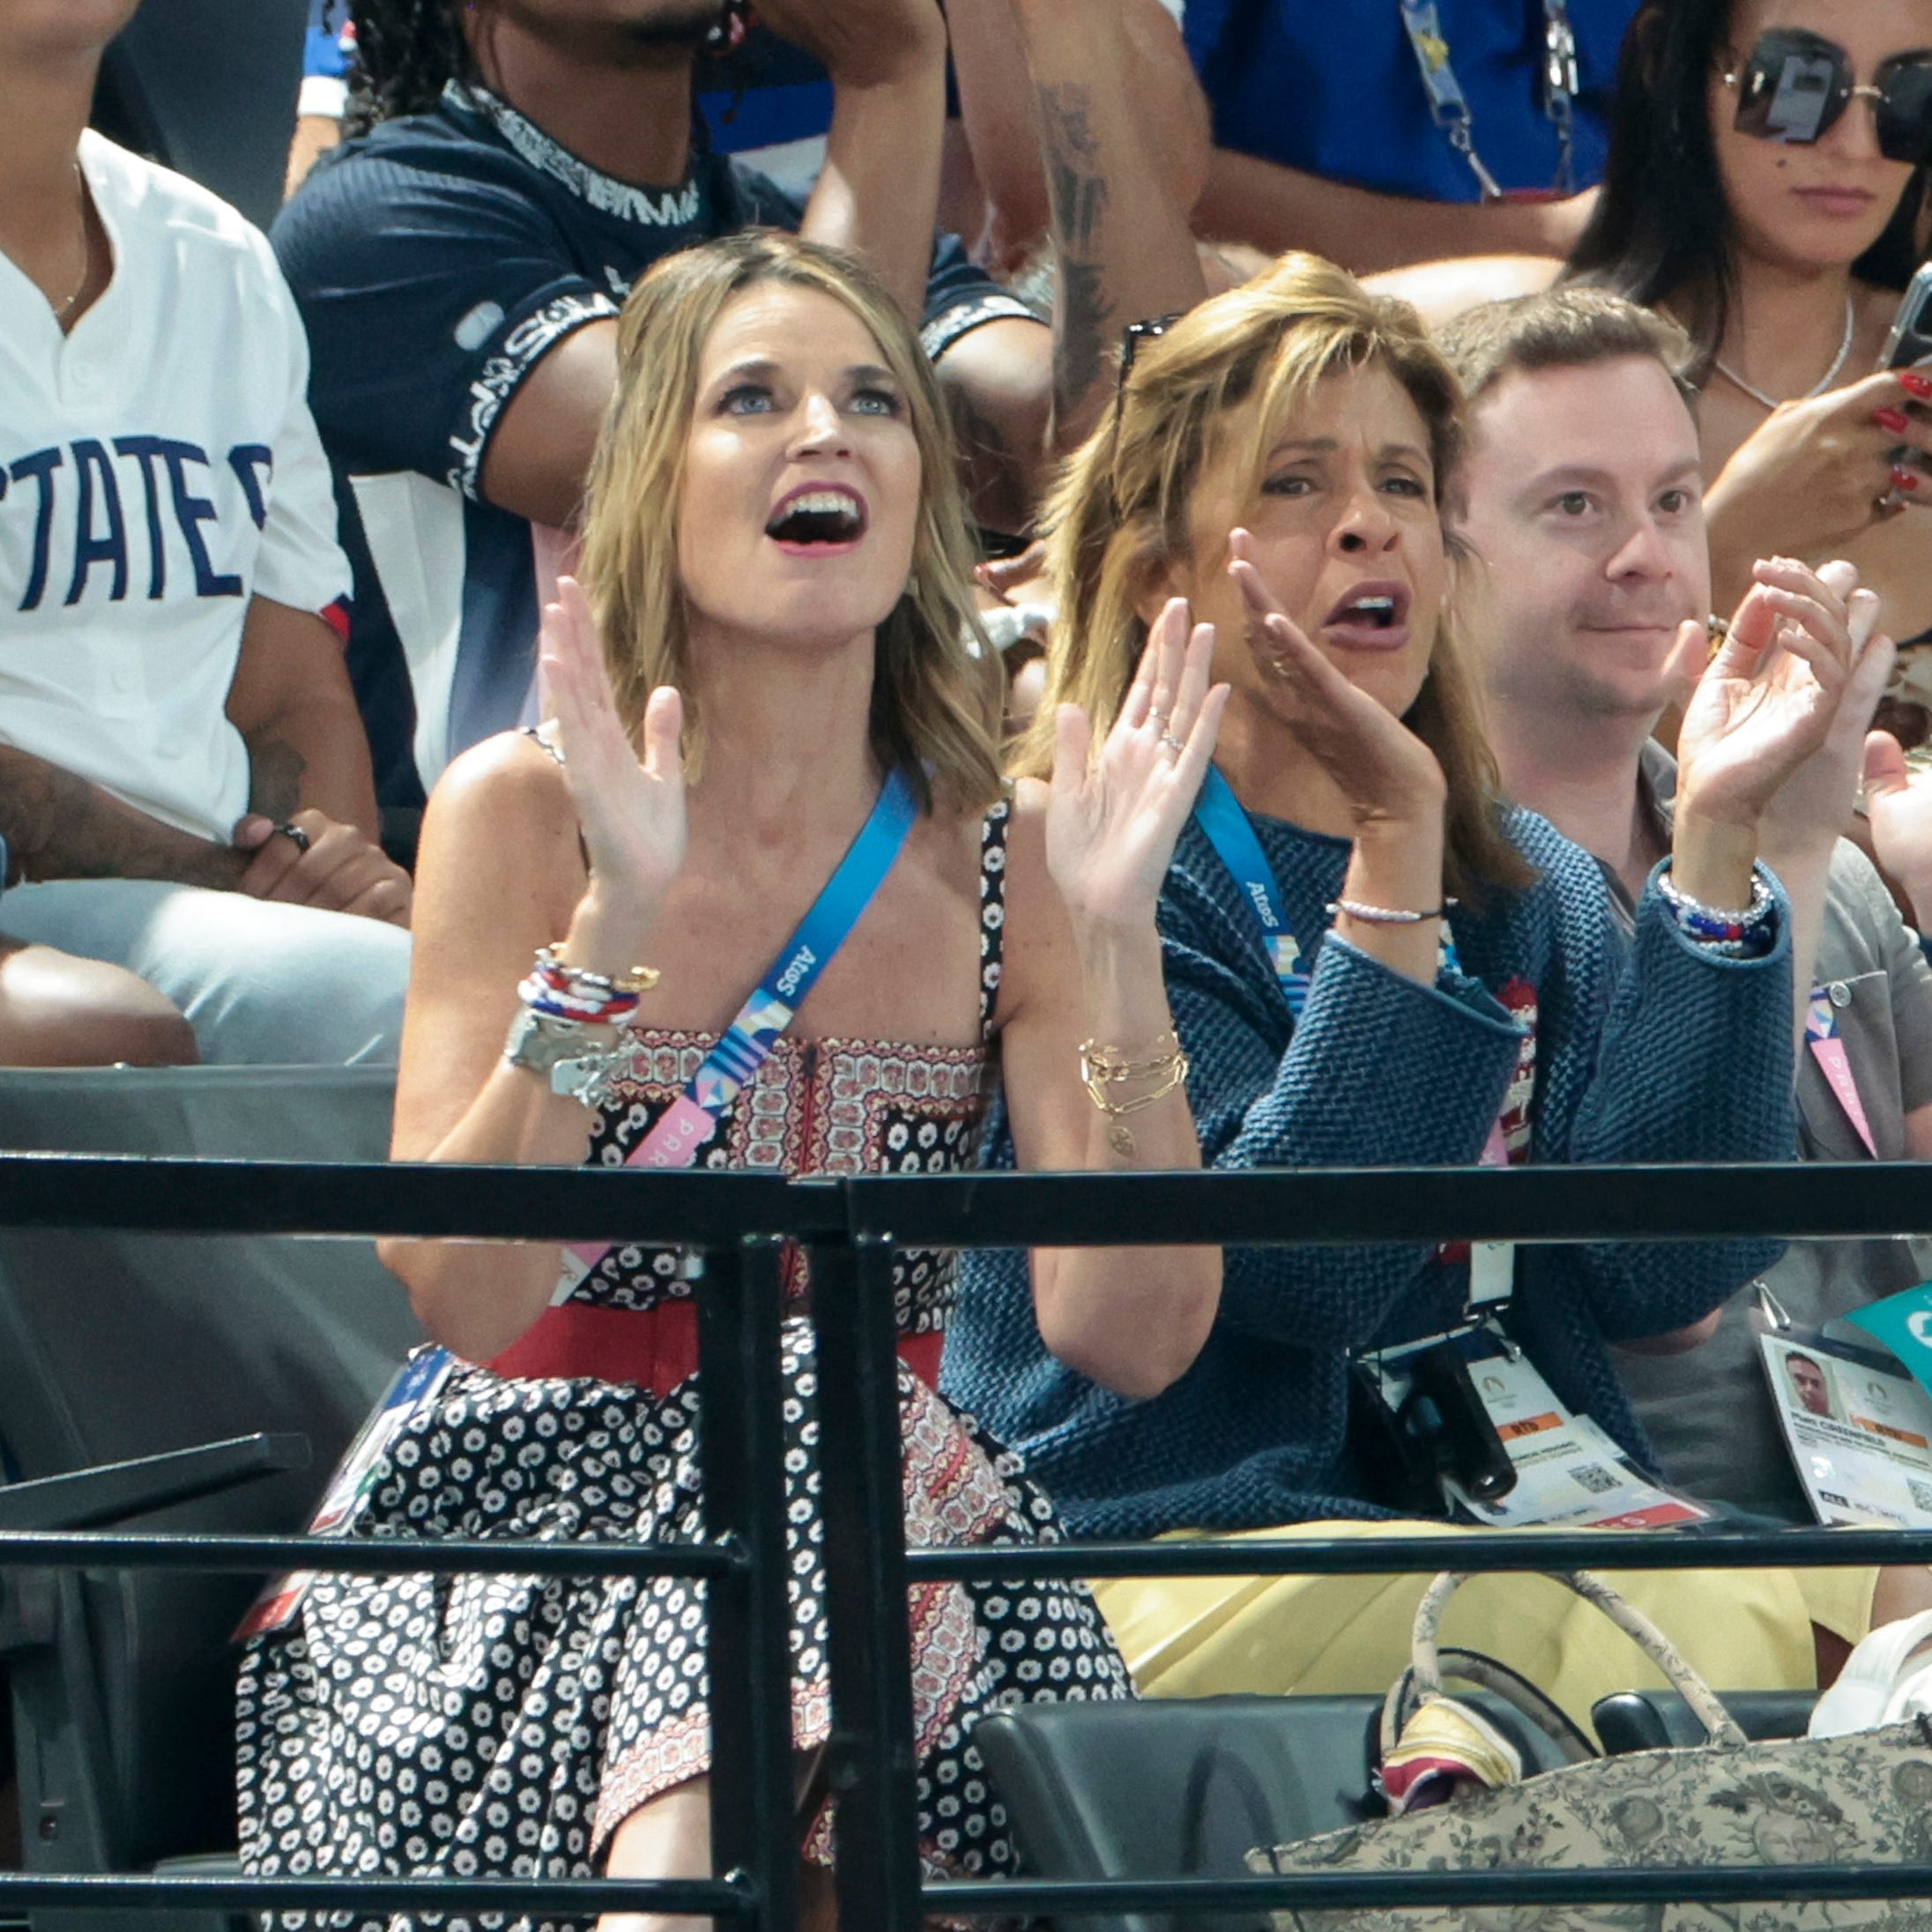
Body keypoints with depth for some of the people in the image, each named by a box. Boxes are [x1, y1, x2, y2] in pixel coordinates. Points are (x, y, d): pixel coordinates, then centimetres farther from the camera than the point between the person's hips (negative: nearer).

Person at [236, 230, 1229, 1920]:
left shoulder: (1006, 862, 5)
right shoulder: (522, 814, 0)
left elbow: (1131, 1335, -6)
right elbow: (460, 1293, -12)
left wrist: (1115, 941, -15)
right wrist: (611, 931, -22)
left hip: (882, 1499, 3)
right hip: (533, 1526, -3)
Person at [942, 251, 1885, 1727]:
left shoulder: (1533, 890, 16)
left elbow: (1659, 1271, -2)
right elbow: (1298, 1269, -17)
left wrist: (1717, 833, -6)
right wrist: (1395, 833, -21)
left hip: (1517, 1537, 6)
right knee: (1690, 1617, -31)